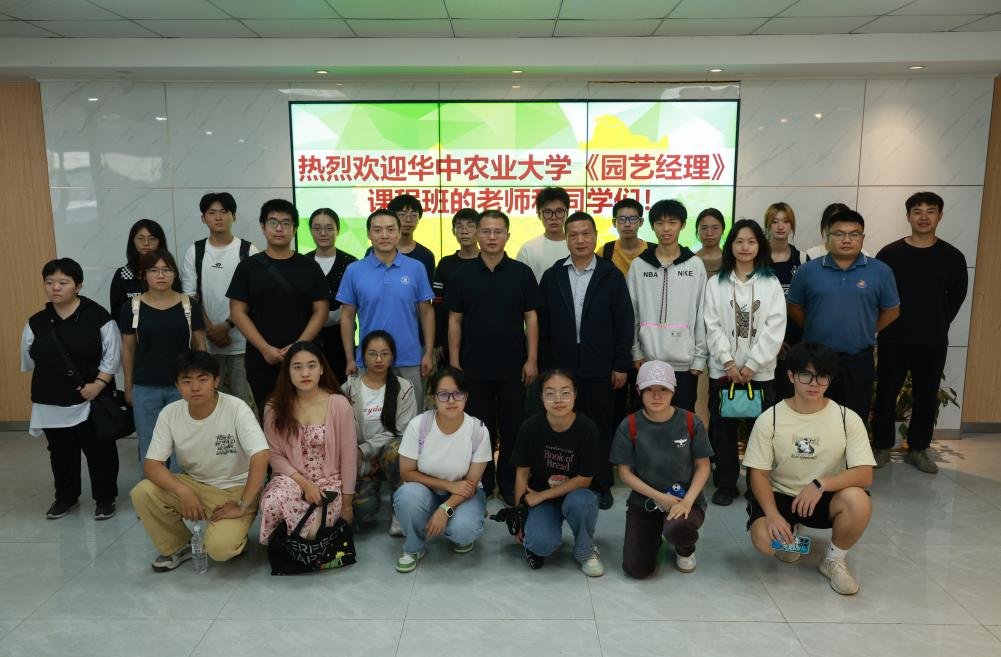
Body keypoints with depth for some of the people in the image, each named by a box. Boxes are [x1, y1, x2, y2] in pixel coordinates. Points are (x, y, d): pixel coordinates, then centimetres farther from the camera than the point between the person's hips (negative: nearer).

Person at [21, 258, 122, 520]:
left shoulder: (98, 316, -10)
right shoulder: (36, 323, 2)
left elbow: (112, 354, -9)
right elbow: (29, 361, 12)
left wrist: (98, 383, -15)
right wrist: (50, 378, 9)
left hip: (91, 401, -4)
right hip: (51, 404, 4)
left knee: (99, 450, 6)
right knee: (61, 453, 18)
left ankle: (105, 498, 22)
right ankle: (65, 497, 36)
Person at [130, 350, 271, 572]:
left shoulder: (236, 408, -22)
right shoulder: (170, 414, -10)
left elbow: (261, 456, -28)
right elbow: (151, 464, -12)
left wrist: (243, 506, -28)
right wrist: (183, 492, -28)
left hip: (235, 489, -5)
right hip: (193, 485, 5)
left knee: (219, 547, -28)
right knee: (142, 493, -19)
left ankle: (234, 537, 11)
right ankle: (179, 546, 6)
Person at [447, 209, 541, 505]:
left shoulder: (521, 273, 0)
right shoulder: (463, 274, 2)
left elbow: (531, 318, 1)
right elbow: (455, 320, 4)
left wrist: (532, 360, -4)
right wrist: (454, 362, -1)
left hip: (513, 366, 0)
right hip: (474, 366, 1)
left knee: (512, 428, 8)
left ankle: (509, 483, 22)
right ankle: (481, 483, 24)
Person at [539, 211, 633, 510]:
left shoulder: (612, 276, 1)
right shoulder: (552, 276, 6)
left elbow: (623, 323, -1)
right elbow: (543, 324, 6)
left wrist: (621, 365, -4)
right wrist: (545, 364, 2)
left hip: (600, 369, -1)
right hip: (561, 367, 1)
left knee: (601, 427, 7)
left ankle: (601, 485, 20)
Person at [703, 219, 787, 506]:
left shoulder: (771, 284, 3)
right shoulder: (715, 283, 4)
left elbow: (775, 328, -4)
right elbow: (713, 326, -1)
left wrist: (751, 365, -11)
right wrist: (729, 362, -10)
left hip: (759, 371, 0)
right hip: (723, 370, 1)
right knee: (722, 429, 6)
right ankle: (726, 483, 19)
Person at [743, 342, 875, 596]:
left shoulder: (848, 419, -10)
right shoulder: (769, 419, -11)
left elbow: (864, 474, -16)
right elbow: (758, 473, -10)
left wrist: (820, 484, -31)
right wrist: (773, 515, -26)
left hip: (825, 497, 1)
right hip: (780, 495, 0)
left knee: (858, 501, -33)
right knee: (764, 540, -29)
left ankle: (834, 560, -1)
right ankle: (790, 532, 13)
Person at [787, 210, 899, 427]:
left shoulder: (880, 271, -2)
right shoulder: (808, 270, -1)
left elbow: (891, 310, 8)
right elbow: (794, 308, 9)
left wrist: (866, 333, 6)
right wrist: (815, 330, 6)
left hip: (859, 362, 0)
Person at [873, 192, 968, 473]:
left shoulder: (952, 257, 1)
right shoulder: (890, 253, -4)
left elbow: (956, 296, 10)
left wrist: (937, 325, 6)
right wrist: (889, 325, -1)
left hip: (933, 343, 2)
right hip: (893, 340, -1)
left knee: (926, 397, 9)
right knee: (886, 394, 4)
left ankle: (917, 450, 23)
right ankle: (882, 447, 18)